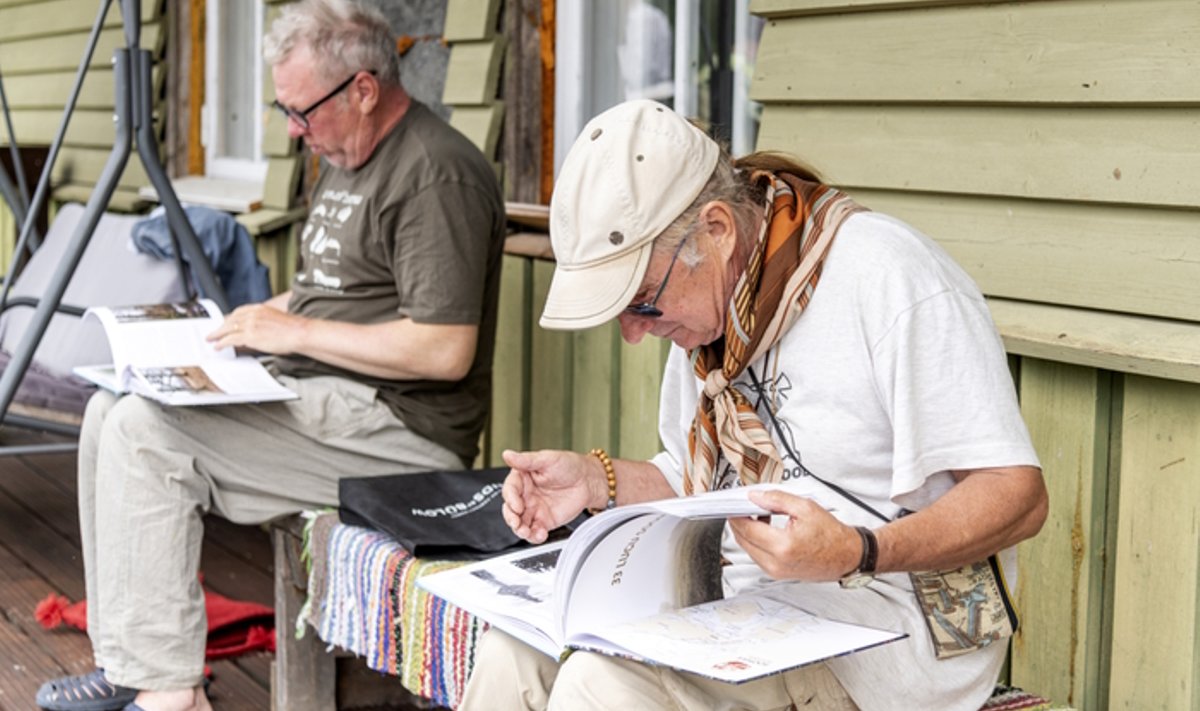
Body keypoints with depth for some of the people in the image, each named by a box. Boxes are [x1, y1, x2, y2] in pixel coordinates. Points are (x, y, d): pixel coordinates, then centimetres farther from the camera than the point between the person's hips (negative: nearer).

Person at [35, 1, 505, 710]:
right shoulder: (347, 160, 17)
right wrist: (251, 319, 9)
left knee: (148, 431, -20)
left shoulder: (437, 175, -16)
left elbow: (446, 351, -24)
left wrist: (295, 331, -16)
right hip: (319, 396, 11)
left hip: (400, 423, -11)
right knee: (113, 410, 3)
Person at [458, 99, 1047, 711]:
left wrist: (858, 553, -32)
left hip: (882, 637, -7)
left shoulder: (890, 279, -18)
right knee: (515, 648, -10)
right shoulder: (702, 303, 9)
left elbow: (1017, 495, -18)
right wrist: (597, 481, 3)